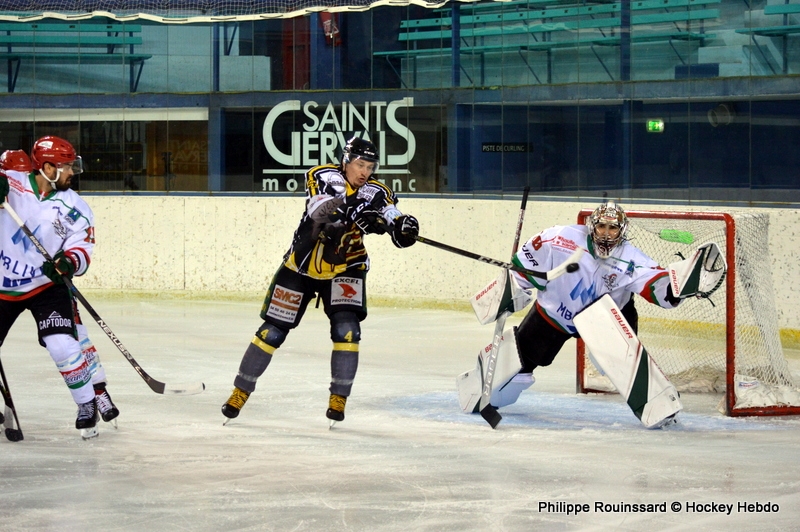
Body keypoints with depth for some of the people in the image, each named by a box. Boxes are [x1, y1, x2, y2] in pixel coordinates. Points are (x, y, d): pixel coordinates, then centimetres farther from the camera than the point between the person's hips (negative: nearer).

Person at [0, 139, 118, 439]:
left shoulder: (74, 208, -5)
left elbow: (82, 247, -6)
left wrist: (68, 262, -28)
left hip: (47, 285, -1)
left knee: (64, 345, -17)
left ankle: (90, 403, 1)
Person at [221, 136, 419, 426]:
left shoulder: (376, 192, -8)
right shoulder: (323, 176, -17)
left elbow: (397, 229, -16)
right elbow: (323, 209, -35)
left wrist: (404, 228, -40)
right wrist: (357, 215, -52)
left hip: (344, 269, 2)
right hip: (302, 264, -1)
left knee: (346, 328, -16)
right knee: (273, 331, 3)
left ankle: (339, 398, -4)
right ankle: (241, 391, 16)